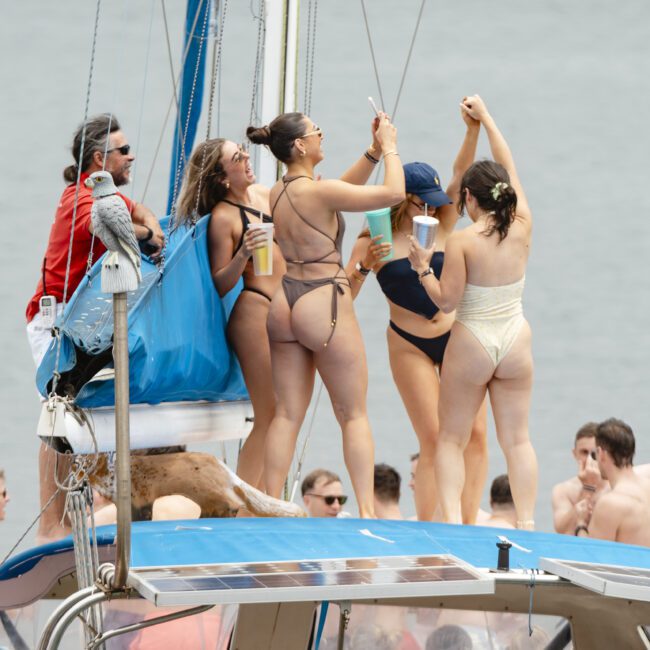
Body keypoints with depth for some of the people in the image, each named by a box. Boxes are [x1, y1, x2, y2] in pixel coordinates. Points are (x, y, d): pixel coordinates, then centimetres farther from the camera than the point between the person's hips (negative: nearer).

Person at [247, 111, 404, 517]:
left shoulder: (278, 193, 8)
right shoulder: (318, 192, -16)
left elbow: (343, 190, 23)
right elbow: (393, 193, -17)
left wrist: (374, 152, 18)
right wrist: (390, 146, -3)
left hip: (285, 304, 7)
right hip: (325, 305, -7)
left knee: (288, 414, 9)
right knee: (354, 415, 2)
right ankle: (367, 509, -2)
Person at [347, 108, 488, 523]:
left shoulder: (440, 225, -1)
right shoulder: (374, 241, -8)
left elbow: (461, 175, -11)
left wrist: (473, 130, -25)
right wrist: (364, 267, -26)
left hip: (457, 337, 3)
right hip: (410, 346, -3)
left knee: (474, 434, -5)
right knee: (433, 439, -9)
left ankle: (468, 525, -2)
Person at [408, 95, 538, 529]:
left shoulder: (462, 241, -15)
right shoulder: (522, 229, -3)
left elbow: (446, 301, -13)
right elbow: (509, 168, 10)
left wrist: (422, 267, 2)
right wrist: (485, 117, 20)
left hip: (472, 343, -4)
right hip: (516, 342, 4)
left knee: (452, 438, 6)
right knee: (517, 439, 6)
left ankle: (452, 519, -7)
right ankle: (527, 522, -1)